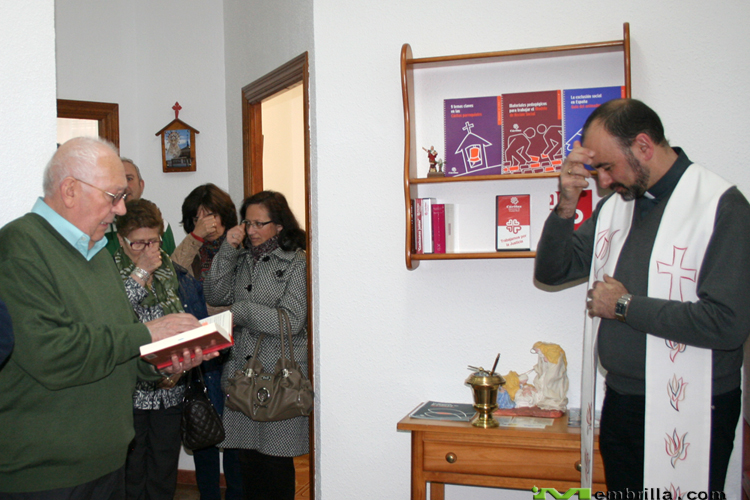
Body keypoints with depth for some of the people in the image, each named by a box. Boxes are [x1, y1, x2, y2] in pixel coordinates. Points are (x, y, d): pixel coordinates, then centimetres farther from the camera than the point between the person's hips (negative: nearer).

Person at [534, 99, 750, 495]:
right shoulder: (614, 206, 7)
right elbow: (552, 272, 7)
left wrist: (624, 305, -14)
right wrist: (566, 206, -10)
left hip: (687, 416, -6)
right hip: (619, 403, 6)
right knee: (621, 489, 18)